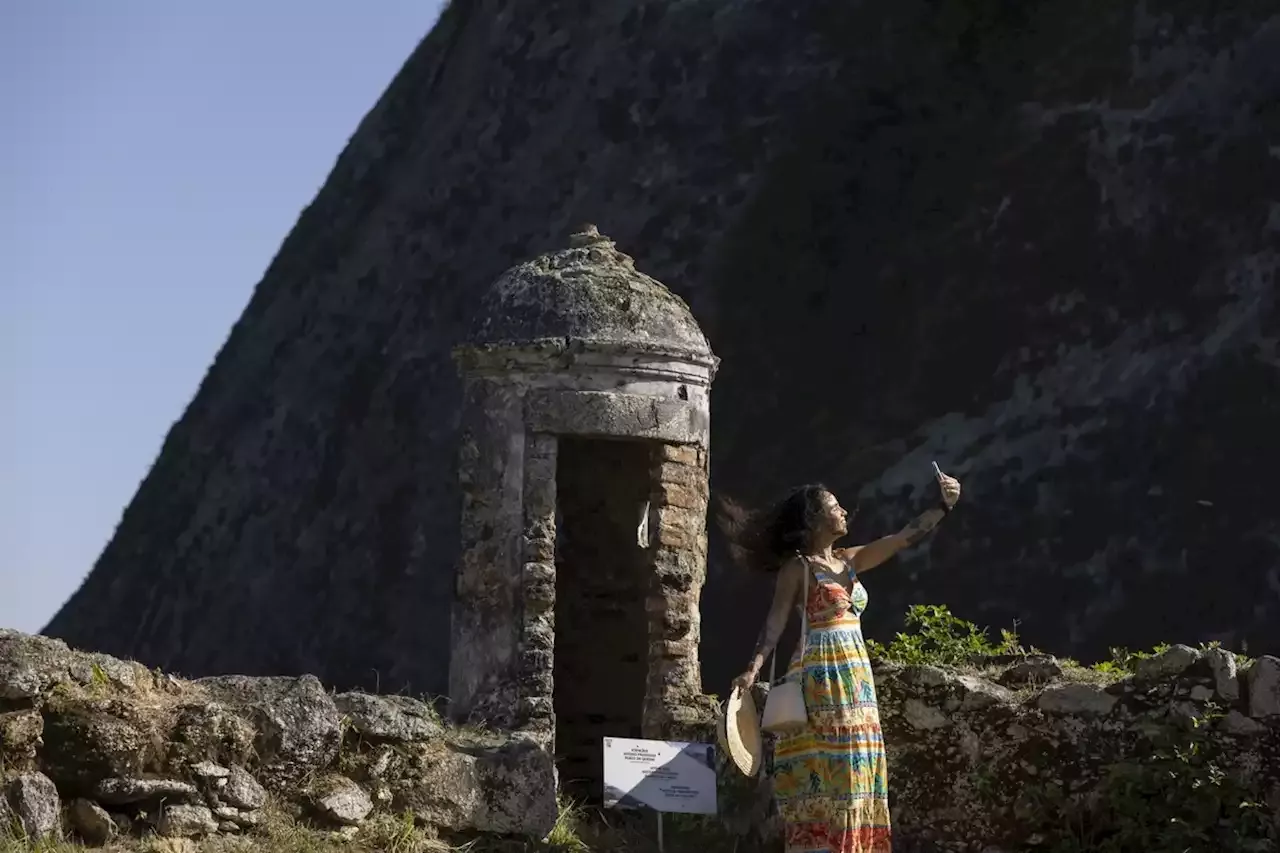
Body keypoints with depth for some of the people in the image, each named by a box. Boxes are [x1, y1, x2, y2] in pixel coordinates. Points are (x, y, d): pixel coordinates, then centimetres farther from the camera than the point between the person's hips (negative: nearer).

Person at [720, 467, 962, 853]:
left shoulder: (849, 560, 15)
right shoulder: (797, 567, -4)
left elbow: (905, 536, 14)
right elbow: (775, 622, -11)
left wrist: (944, 506, 7)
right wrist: (753, 669, -23)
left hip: (855, 679, 7)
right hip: (821, 679, -7)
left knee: (852, 772, 5)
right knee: (825, 773, -10)